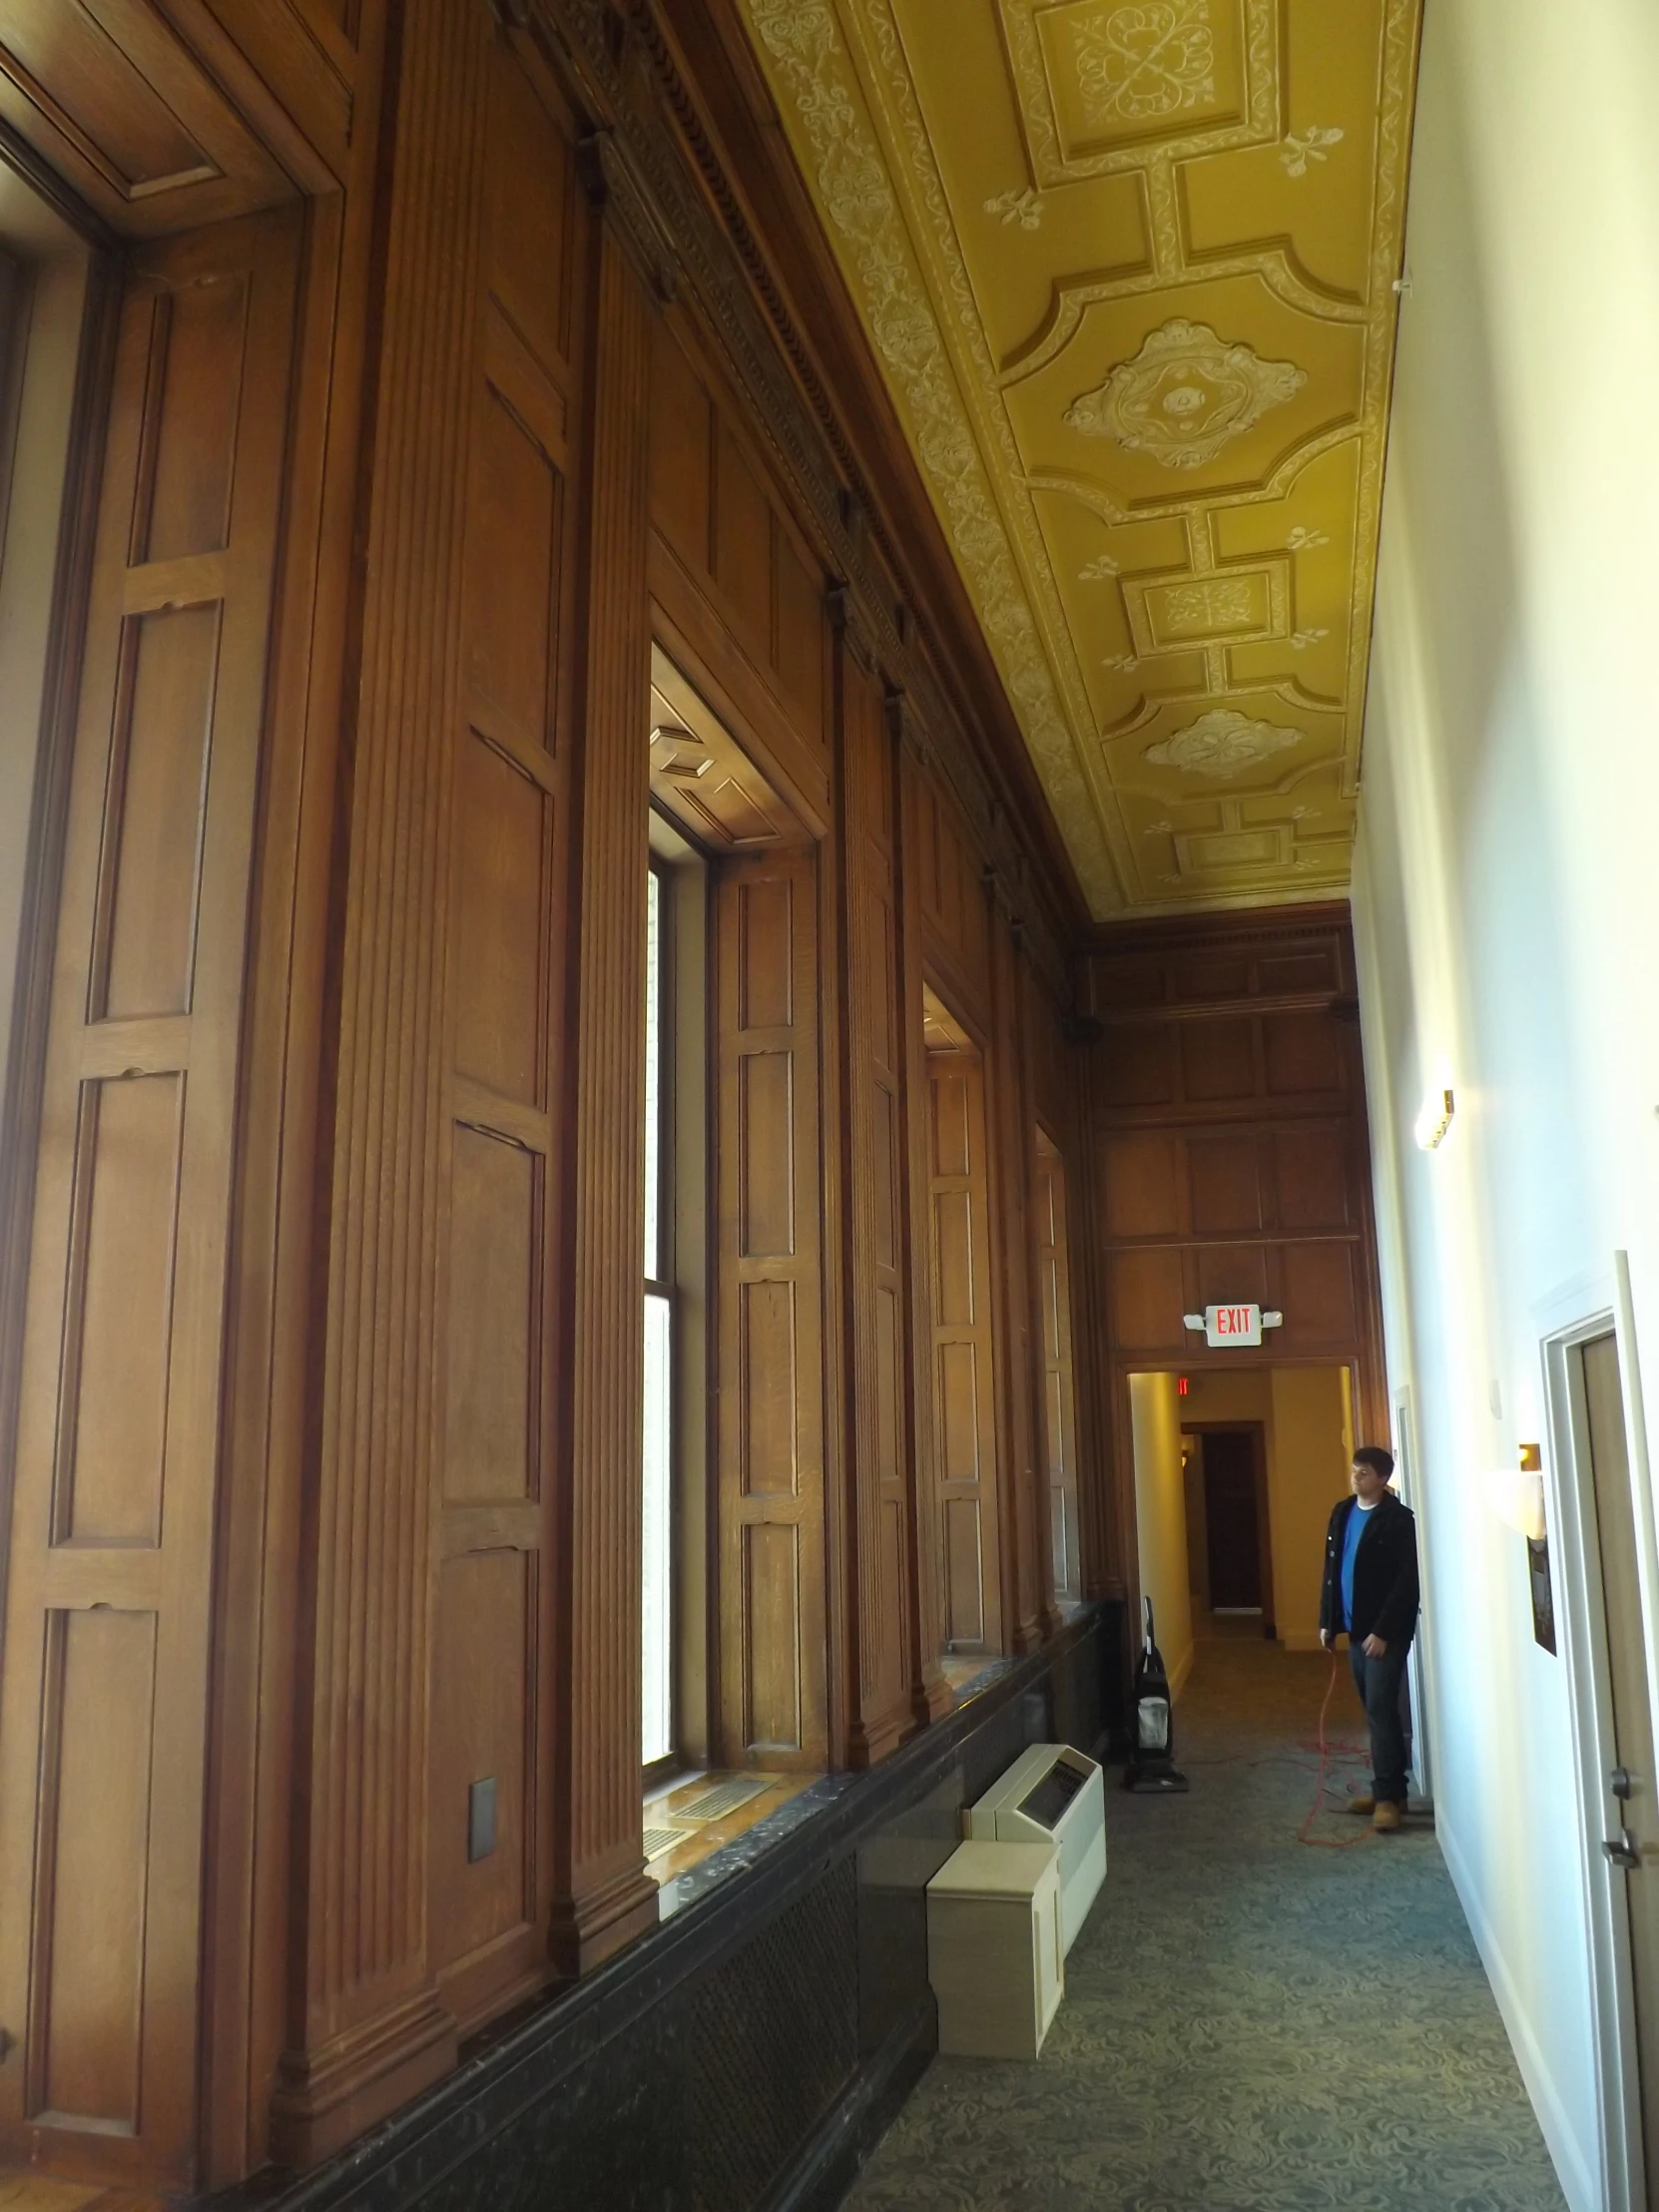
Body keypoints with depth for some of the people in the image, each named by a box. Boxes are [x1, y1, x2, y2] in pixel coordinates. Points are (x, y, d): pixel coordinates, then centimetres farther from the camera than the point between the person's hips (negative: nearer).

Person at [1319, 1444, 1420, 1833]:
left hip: (1387, 1632, -7)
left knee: (1381, 1709, -9)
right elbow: (1331, 1570, 15)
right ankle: (1388, 1789, 20)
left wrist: (1383, 1631, -19)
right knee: (1376, 1710, 12)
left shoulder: (1398, 1519, -13)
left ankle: (1389, 1796, -3)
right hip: (1356, 1628, 7)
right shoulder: (1342, 1513, 9)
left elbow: (1406, 1581, -17)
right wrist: (1327, 1621, 12)